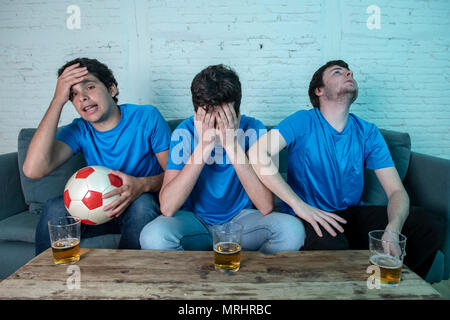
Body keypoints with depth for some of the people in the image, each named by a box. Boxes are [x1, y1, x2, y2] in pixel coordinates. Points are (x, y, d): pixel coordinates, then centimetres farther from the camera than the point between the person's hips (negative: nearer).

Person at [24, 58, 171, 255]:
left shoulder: (147, 117, -10)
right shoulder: (79, 131, -4)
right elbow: (33, 170, -23)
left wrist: (143, 185, -33)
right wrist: (58, 100, -20)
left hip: (143, 209, -1)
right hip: (99, 210, 2)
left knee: (141, 202, -34)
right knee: (55, 208, -23)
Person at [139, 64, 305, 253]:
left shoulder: (253, 129, -13)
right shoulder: (185, 131, -13)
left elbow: (266, 207, -23)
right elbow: (167, 208, -24)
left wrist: (232, 144, -30)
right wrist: (203, 146, -29)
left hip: (241, 218, 1)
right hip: (194, 219, -1)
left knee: (292, 229, -25)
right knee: (153, 236, -31)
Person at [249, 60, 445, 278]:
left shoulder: (368, 133, 5)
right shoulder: (303, 122, -7)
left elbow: (396, 191, -1)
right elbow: (257, 153, -23)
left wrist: (392, 232, -23)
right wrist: (299, 205, -27)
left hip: (353, 214, 5)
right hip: (311, 217, -4)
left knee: (429, 227, -12)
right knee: (332, 245, -37)